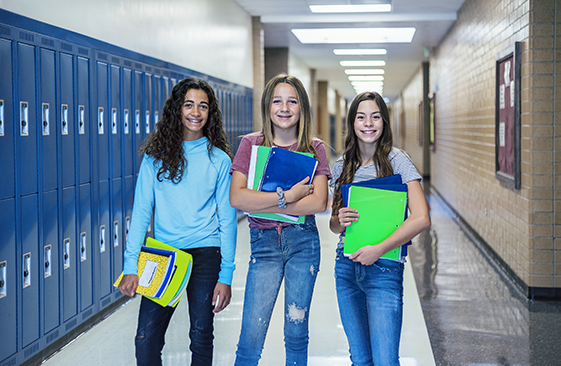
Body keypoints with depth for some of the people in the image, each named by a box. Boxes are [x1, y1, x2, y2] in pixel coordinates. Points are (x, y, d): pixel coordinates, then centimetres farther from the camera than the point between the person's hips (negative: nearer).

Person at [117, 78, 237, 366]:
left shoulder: (219, 159, 2)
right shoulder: (156, 155, 3)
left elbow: (227, 219, 2)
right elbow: (141, 210, 1)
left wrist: (226, 275, -3)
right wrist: (131, 265, -7)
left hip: (205, 254, -1)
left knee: (201, 337, 6)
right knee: (146, 338, -4)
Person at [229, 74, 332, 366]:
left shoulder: (314, 149, 4)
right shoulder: (251, 144, 3)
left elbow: (319, 202, -9)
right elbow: (236, 197, -9)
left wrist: (262, 205, -12)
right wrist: (287, 196, -14)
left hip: (303, 241, 1)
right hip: (264, 243, -1)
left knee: (296, 332, 8)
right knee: (250, 339, -4)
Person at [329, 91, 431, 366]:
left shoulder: (397, 160, -6)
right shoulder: (342, 167, 9)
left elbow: (422, 218, -15)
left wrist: (378, 249, -20)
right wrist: (339, 220, -8)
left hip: (384, 269, -4)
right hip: (346, 267, 5)